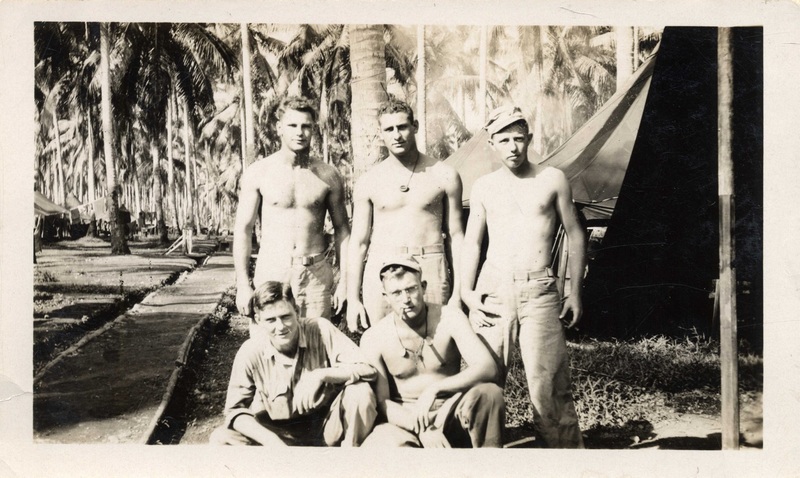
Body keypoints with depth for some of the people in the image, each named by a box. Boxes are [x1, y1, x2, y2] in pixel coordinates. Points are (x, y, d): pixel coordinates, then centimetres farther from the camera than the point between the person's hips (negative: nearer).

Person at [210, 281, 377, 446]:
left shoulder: (320, 330, -15)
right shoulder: (250, 352, -13)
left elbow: (366, 368, -17)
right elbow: (235, 410, -10)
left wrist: (321, 375, -32)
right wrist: (271, 441, -25)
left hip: (326, 426, 0)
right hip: (280, 433, 1)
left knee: (360, 391, -28)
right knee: (220, 438, -22)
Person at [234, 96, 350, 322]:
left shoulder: (327, 175, 4)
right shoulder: (257, 173, 0)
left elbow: (342, 230, 10)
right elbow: (243, 229, 2)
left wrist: (344, 280, 4)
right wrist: (242, 284, -4)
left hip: (316, 275, 1)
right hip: (271, 272, -1)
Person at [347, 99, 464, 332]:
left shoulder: (444, 175, 5)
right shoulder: (368, 182, 7)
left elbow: (455, 236, 7)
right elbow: (359, 241, 8)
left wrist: (458, 293, 2)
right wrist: (352, 299, 3)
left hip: (430, 270, -1)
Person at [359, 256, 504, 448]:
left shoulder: (449, 318, -9)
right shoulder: (373, 339, -9)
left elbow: (487, 367, -20)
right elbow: (381, 401, -8)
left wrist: (434, 389, -32)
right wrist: (422, 430, -24)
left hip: (449, 413, 2)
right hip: (403, 418, -1)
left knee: (489, 393, -30)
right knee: (378, 445, -36)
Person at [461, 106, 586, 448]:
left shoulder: (553, 180, 5)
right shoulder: (483, 187, 10)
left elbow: (575, 236, 10)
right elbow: (472, 242, 14)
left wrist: (575, 293, 6)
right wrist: (466, 291, 1)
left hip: (538, 292, -2)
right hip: (491, 290, 2)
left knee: (547, 384, -7)